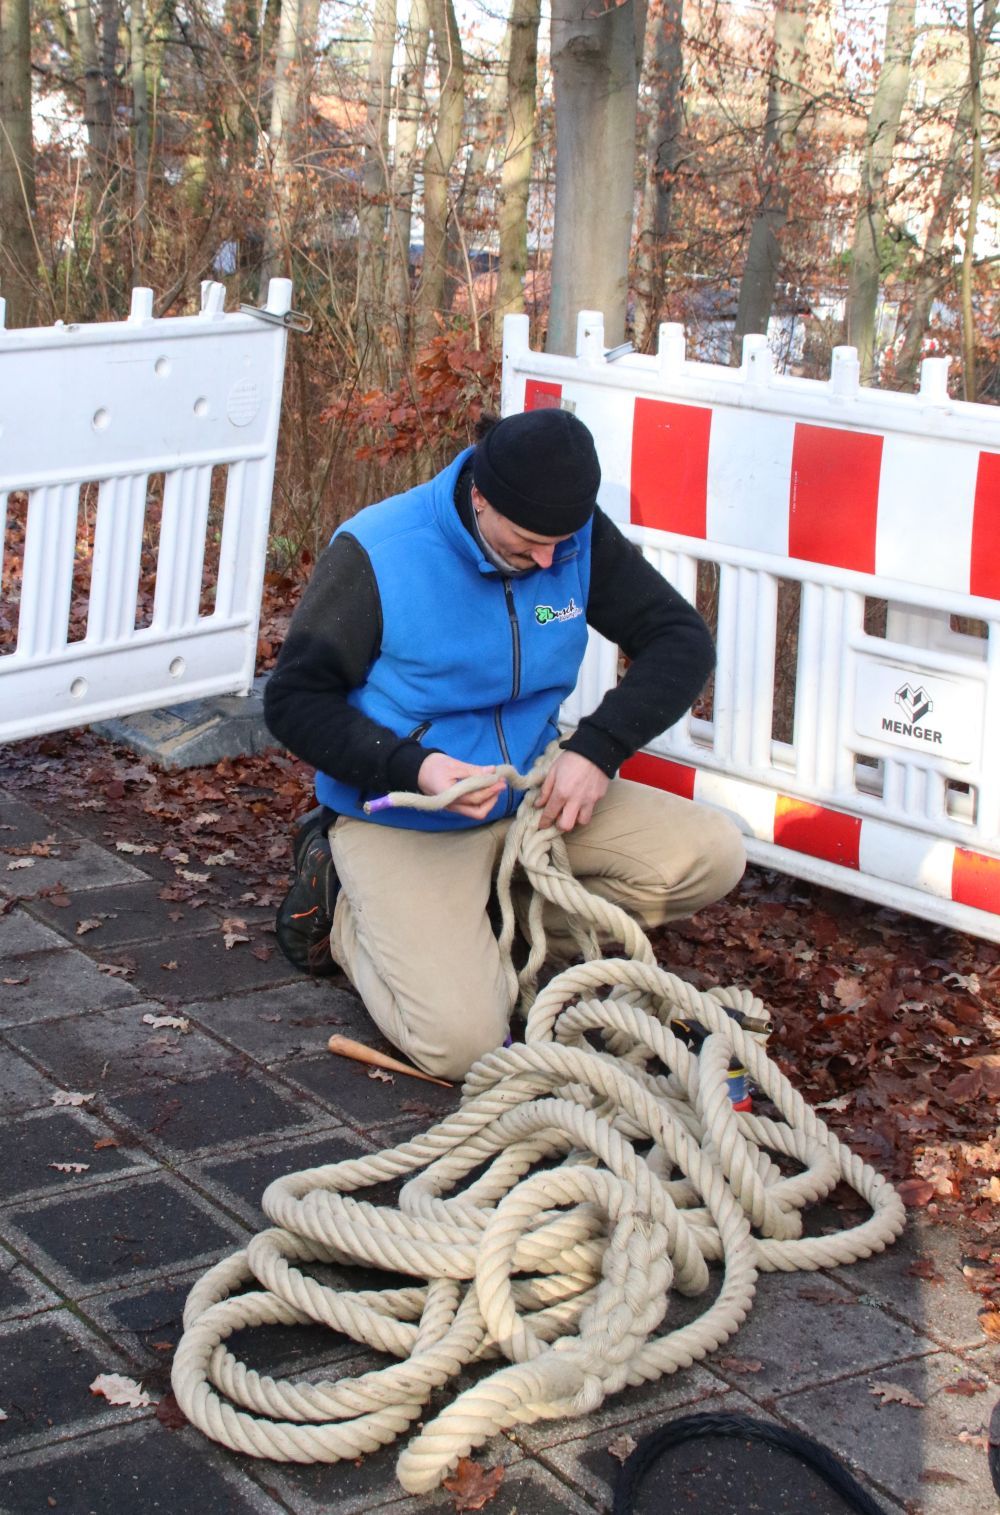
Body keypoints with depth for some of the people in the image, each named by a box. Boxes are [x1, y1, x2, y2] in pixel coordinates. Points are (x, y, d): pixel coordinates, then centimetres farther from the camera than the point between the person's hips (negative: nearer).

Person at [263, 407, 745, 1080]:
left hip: (531, 792, 5)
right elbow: (294, 699, -13)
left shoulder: (578, 536, -7)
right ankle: (344, 912, 7)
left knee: (713, 855, -13)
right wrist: (412, 767, -28)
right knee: (460, 1042, -23)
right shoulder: (376, 553, -19)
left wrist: (598, 747, -17)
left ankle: (499, 920, 2)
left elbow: (683, 641, -2)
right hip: (405, 819, -5)